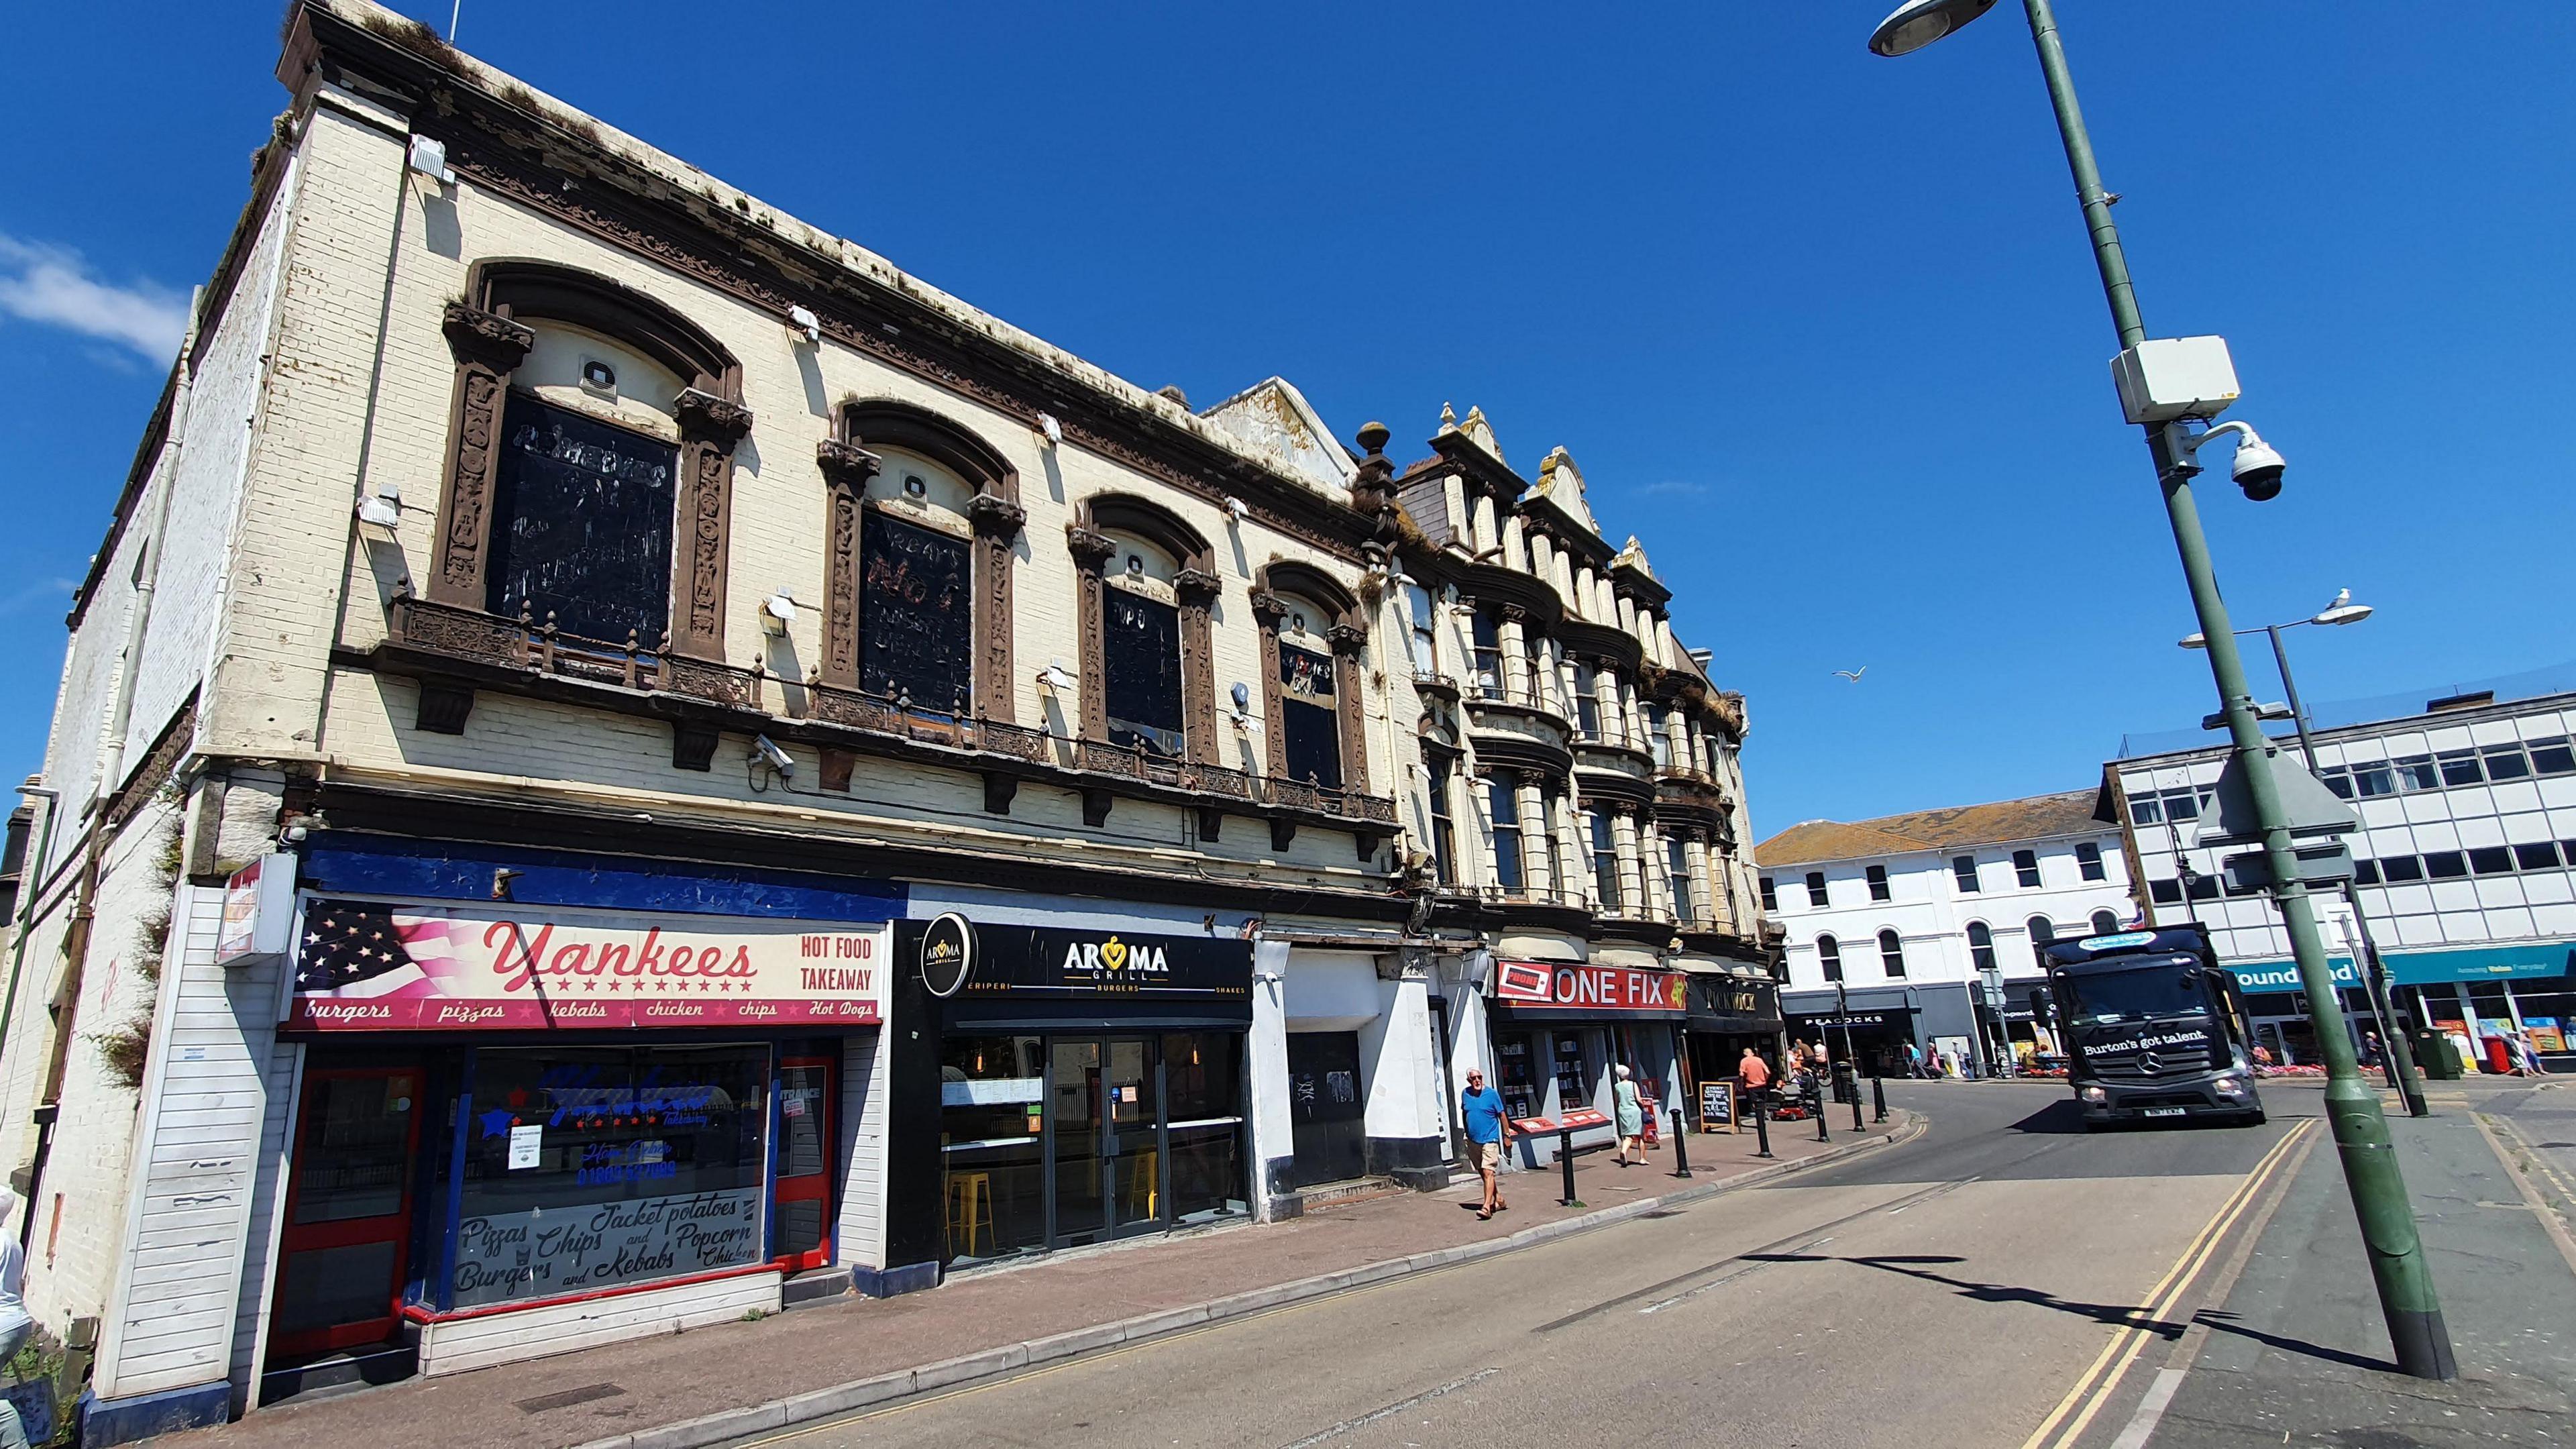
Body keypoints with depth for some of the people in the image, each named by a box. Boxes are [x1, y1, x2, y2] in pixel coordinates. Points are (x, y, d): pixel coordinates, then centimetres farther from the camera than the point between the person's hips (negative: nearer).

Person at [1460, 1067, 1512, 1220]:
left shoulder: (1492, 1093, -8)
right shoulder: (1465, 1094, 2)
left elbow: (1502, 1115, -1)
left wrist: (1507, 1135, 1)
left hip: (1490, 1140, -5)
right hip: (1473, 1141, 5)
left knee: (1488, 1172, -15)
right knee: (1482, 1173, 14)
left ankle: (1487, 1208, -18)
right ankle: (1499, 1200, 29)